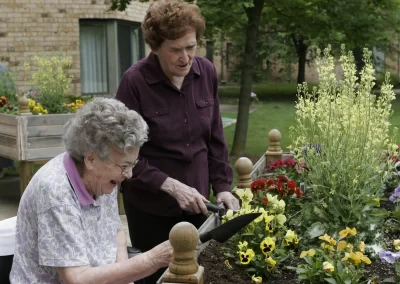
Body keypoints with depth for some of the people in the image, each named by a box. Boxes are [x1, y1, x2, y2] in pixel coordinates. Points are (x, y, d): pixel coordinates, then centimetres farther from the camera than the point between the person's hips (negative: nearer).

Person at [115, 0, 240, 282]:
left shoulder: (207, 72, -4)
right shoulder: (135, 81, -17)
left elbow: (215, 138, 6)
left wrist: (222, 186, -1)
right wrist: (171, 186, -22)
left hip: (195, 201, 4)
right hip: (150, 207, -4)